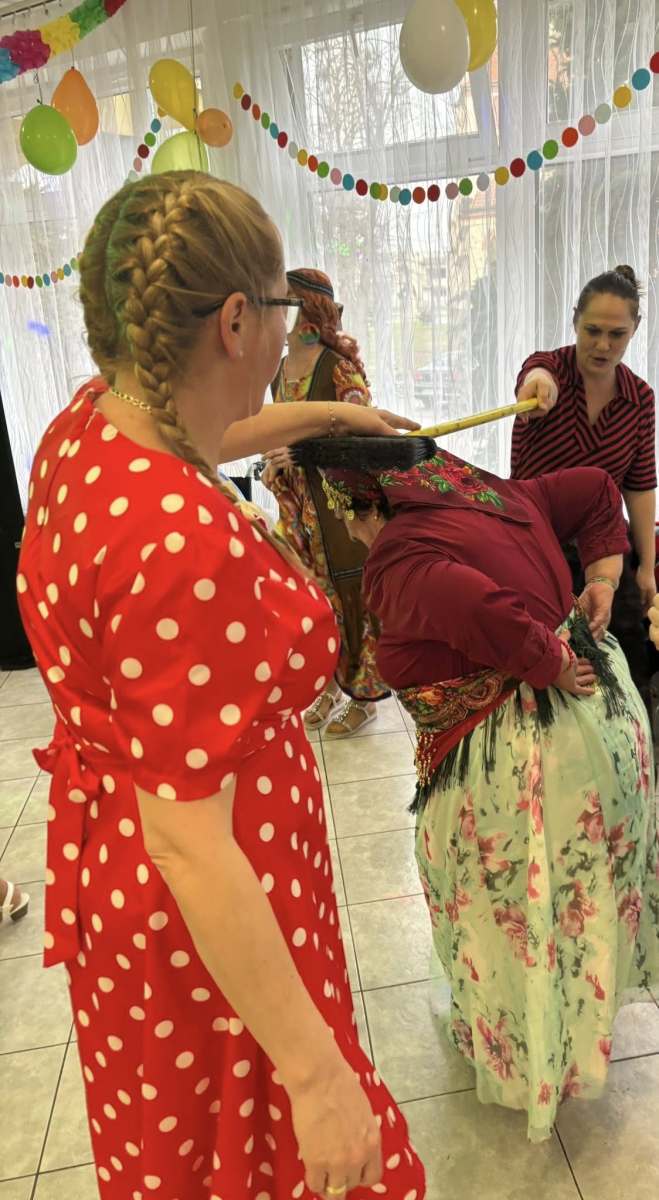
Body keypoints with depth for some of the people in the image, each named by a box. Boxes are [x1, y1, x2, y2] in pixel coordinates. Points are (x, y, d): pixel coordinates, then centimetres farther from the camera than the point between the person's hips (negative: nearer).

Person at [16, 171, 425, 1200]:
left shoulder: (87, 425, -7)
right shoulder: (183, 541, -36)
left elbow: (197, 437, 19)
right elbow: (187, 842, -32)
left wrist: (323, 415, 28)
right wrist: (317, 1070, -23)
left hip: (110, 847, 8)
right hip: (205, 911, -8)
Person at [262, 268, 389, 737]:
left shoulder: (339, 365, -14)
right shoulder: (281, 369, 9)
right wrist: (274, 466, 5)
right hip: (298, 501, 7)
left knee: (351, 592, 3)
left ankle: (364, 695, 20)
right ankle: (331, 685, 33)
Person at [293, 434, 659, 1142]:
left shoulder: (397, 559, -21)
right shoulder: (489, 495, 4)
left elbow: (487, 613, -38)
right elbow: (598, 488, 14)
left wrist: (553, 671, -20)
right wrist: (602, 581, 6)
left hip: (517, 760, -9)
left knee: (509, 902, 18)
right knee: (582, 885, 29)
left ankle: (518, 1054, 46)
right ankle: (583, 1027, 57)